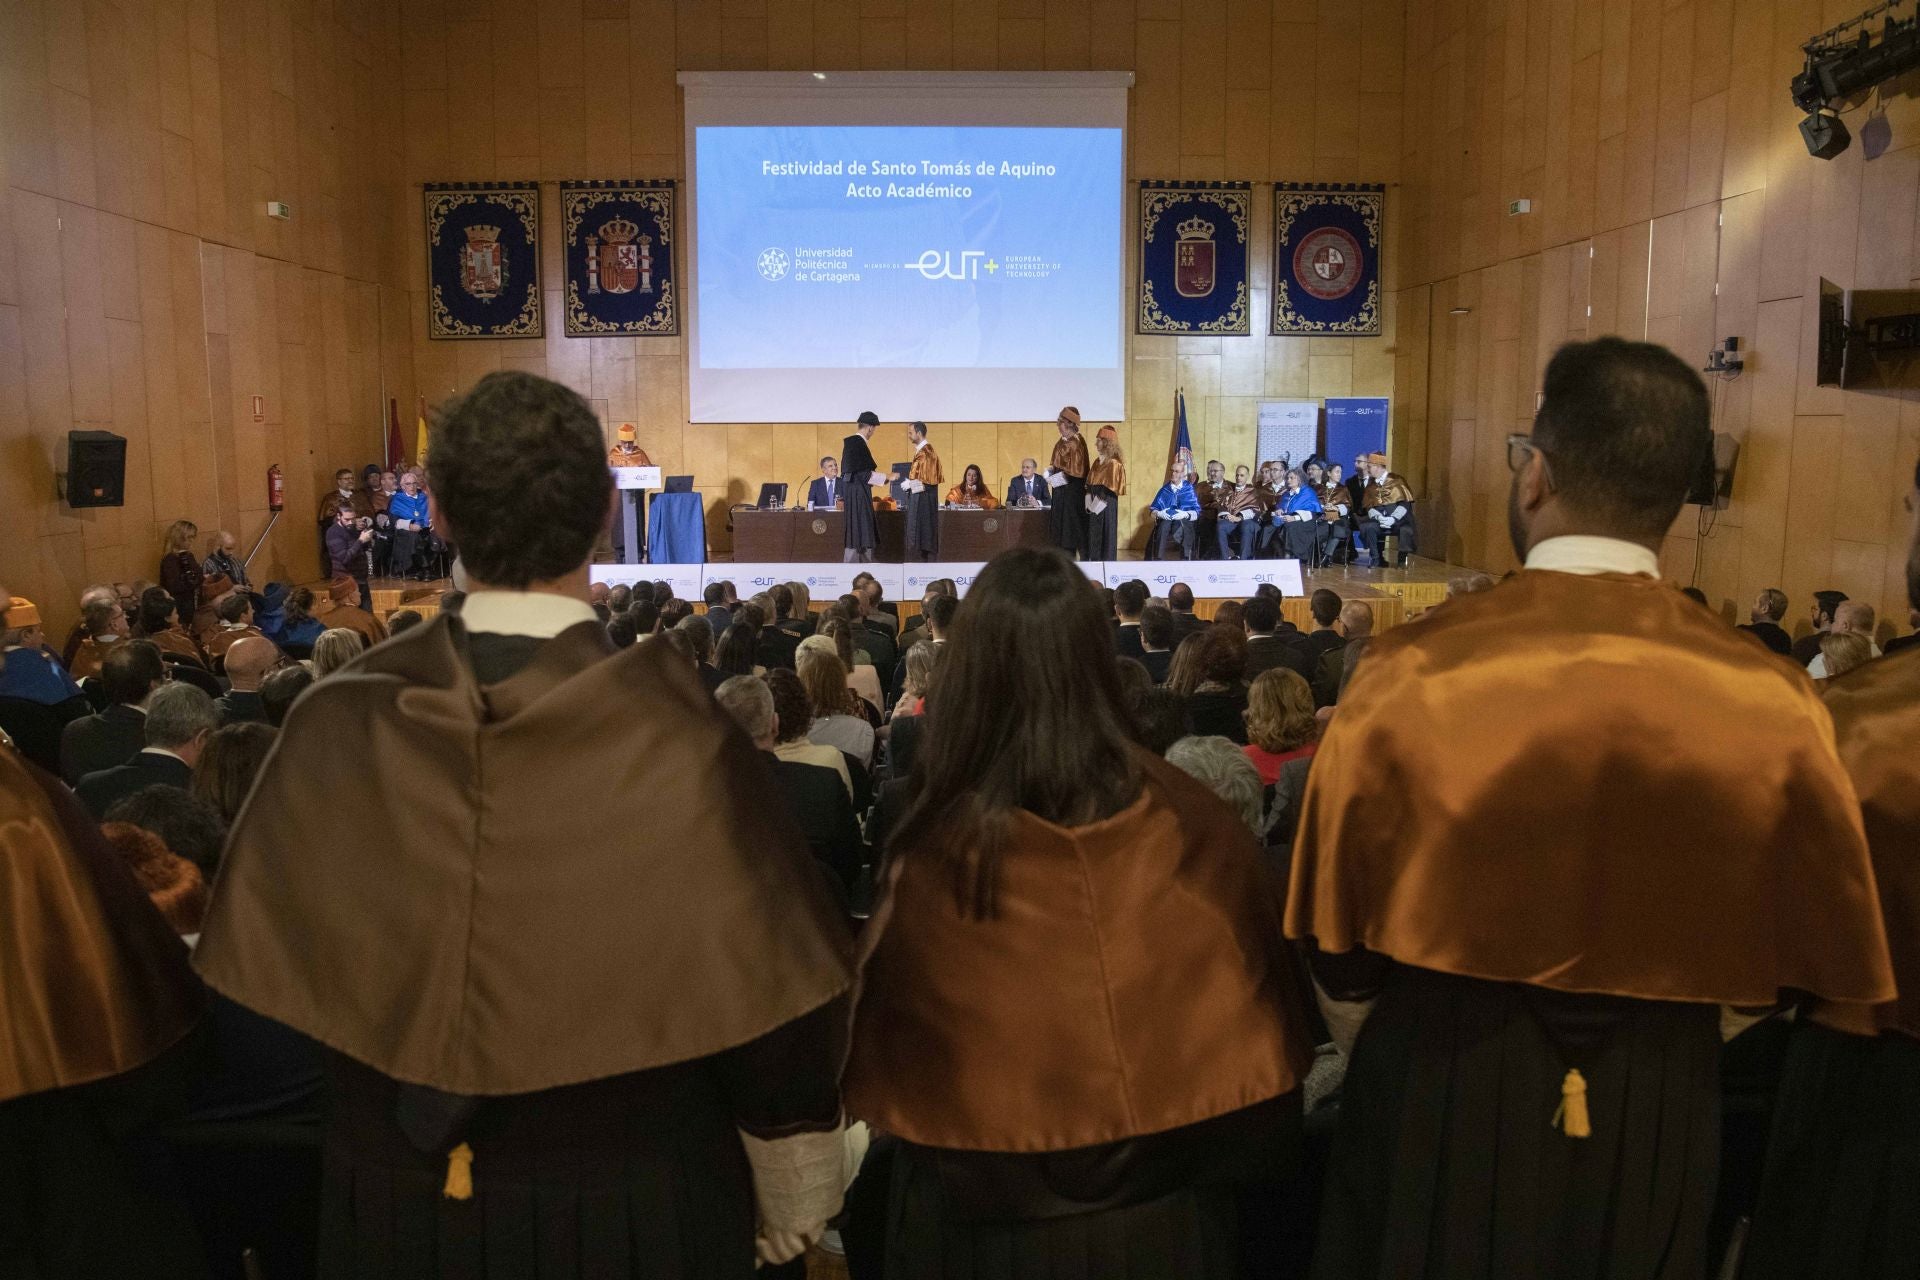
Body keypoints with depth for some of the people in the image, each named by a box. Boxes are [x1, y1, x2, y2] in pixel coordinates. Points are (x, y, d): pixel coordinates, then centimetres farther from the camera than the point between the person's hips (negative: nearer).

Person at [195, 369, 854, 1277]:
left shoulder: (334, 723, -13)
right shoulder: (675, 733, -23)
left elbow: (268, 960, -1)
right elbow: (767, 988, -17)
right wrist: (797, 1203, -1)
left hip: (395, 1201, 3)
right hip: (629, 1201, -2)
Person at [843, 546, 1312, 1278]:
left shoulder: (940, 852, -24)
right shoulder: (1189, 822, -17)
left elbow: (890, 1061, -10)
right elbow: (1249, 1028, -6)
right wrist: (1248, 1171, 9)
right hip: (1163, 1213, 2)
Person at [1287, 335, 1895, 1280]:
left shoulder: (1409, 675, -19)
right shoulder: (1773, 704, -14)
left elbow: (1339, 931, -8)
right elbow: (1797, 961, -2)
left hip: (1438, 1095, -1)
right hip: (1658, 1115, 2)